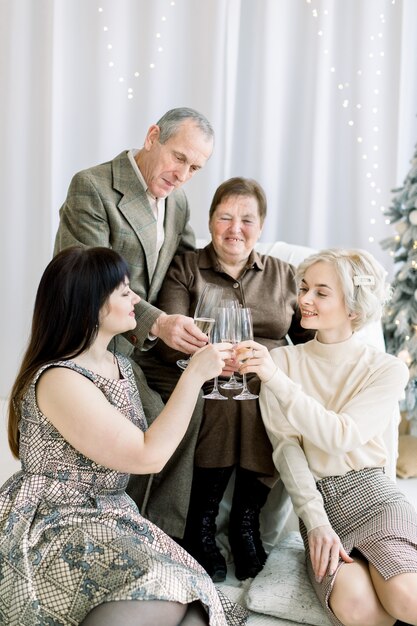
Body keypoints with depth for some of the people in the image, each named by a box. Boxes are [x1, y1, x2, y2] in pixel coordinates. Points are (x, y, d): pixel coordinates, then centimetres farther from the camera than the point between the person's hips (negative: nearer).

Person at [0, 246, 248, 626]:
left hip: (110, 517, 8)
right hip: (52, 529, -7)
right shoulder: (59, 379, -21)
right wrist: (195, 374, -18)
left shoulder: (120, 365, 7)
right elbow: (149, 456, -22)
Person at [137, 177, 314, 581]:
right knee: (227, 402, -33)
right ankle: (200, 526, -16)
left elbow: (311, 339, 11)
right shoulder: (184, 269, 9)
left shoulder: (283, 275, 17)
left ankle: (246, 521, -11)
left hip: (270, 390, 3)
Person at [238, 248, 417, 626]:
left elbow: (342, 435, -16)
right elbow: (286, 445, -5)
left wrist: (276, 379, -24)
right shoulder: (282, 359, 1)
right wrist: (315, 521, -16)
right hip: (318, 499, 0)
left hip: (372, 494, 0)